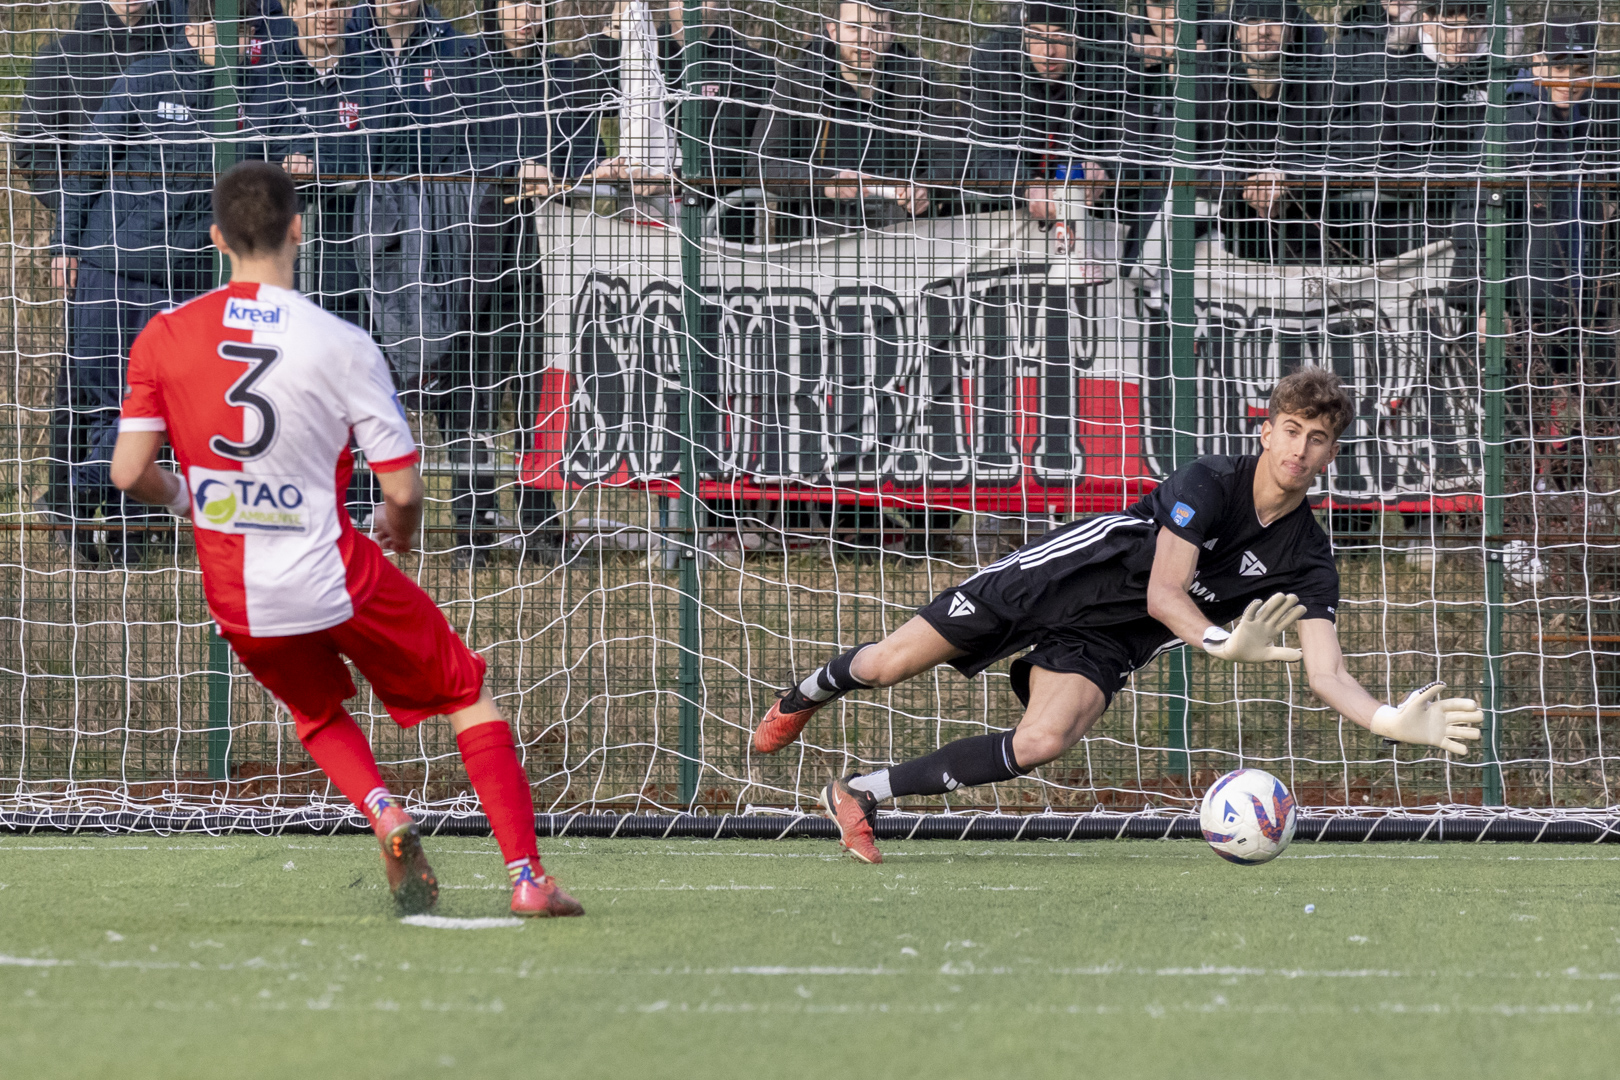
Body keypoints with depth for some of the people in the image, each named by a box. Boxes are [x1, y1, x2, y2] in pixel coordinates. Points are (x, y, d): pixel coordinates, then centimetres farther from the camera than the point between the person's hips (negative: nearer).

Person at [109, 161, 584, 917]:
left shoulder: (164, 337, -5)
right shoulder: (341, 345, -13)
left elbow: (130, 472, -5)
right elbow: (402, 487, -10)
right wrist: (402, 530, 14)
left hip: (236, 600, 3)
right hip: (334, 582, -3)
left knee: (317, 713, 31)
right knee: (470, 698, 15)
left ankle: (380, 811, 3)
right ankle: (526, 876, 6)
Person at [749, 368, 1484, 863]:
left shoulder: (1307, 562, -9)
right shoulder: (1208, 486, -21)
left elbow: (1327, 674, -17)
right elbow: (1164, 594, -27)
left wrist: (1393, 722, -35)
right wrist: (1222, 643, -46)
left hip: (1103, 645, 3)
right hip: (1054, 582, -3)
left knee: (1044, 743, -25)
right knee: (892, 667, -2)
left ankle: (861, 795, -12)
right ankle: (806, 696, 38)